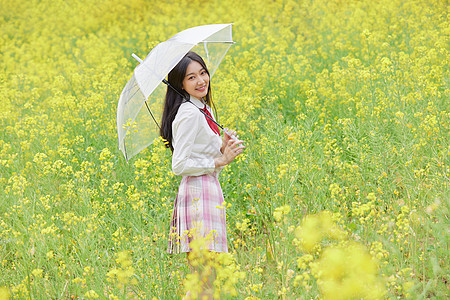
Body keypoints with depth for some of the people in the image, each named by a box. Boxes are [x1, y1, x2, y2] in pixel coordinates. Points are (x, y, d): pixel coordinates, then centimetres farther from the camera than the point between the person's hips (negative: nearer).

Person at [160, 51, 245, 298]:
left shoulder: (204, 109, 15)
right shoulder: (189, 114, -13)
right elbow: (179, 166, -16)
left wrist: (223, 149, 4)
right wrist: (219, 161, -13)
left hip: (209, 191, 9)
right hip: (198, 192, -9)